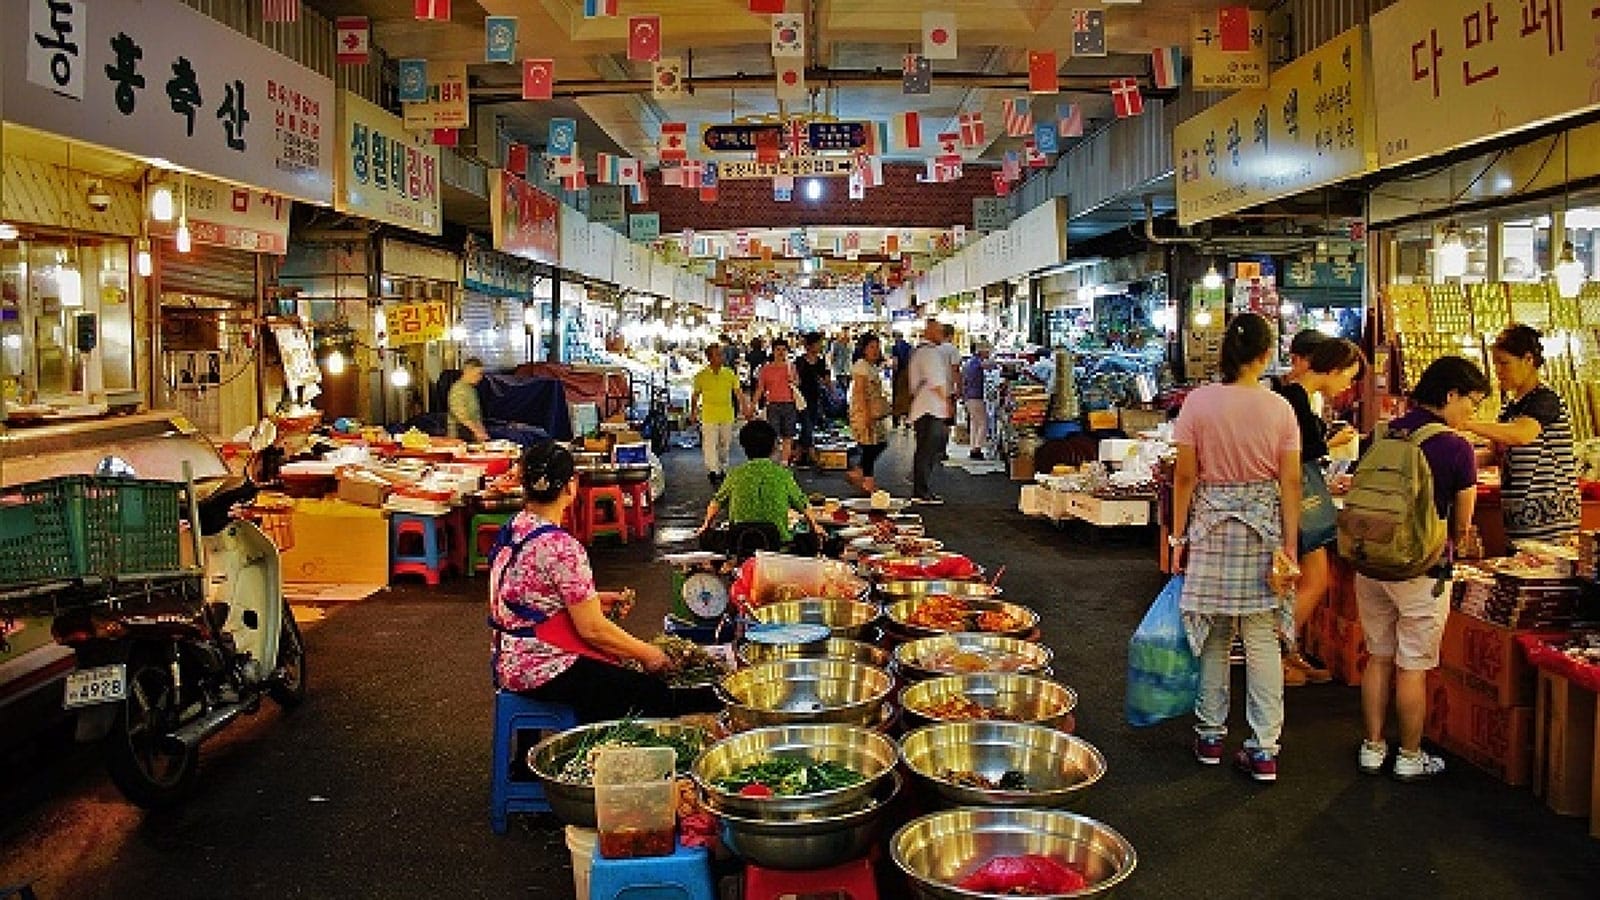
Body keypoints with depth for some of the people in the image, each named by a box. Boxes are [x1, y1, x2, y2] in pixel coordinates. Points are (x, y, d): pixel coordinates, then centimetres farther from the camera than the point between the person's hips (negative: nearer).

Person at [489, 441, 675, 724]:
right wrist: (647, 653, -6)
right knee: (656, 694, -7)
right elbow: (592, 629, -19)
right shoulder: (561, 547, -23)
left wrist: (596, 600, 13)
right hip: (543, 671, -10)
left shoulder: (514, 528, 4)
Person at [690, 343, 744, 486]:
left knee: (725, 445, 12)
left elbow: (738, 393, 4)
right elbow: (695, 396, 7)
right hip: (709, 416, -3)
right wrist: (693, 412, 3)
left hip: (727, 416, 3)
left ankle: (722, 469, 27)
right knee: (710, 444, -7)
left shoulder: (729, 374, 2)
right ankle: (713, 471, -5)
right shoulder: (701, 376, -3)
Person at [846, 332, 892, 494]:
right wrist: (867, 414, -22)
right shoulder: (861, 366, -11)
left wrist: (883, 411, 21)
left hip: (876, 414, 10)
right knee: (869, 446, -6)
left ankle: (857, 472, 15)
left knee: (881, 443, 9)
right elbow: (860, 392, -18)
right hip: (864, 413, -10)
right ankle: (868, 481, 2)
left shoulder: (873, 367, 18)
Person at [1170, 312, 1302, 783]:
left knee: (1214, 635, 11)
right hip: (1264, 525, 1)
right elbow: (1290, 484, -3)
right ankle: (1264, 750, 8)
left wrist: (1179, 535, 2)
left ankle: (1210, 736, 21)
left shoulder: (1199, 402, -8)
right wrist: (1290, 546, 2)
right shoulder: (1279, 409, -5)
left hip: (1211, 523, 0)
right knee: (1262, 638, 6)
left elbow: (1185, 476, -6)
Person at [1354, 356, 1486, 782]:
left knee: (1379, 657, 16)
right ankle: (1410, 758, 19)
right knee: (1413, 666, 7)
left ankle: (1372, 748, 24)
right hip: (1421, 571, -5)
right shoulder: (1457, 448, -12)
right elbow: (1462, 526, -4)